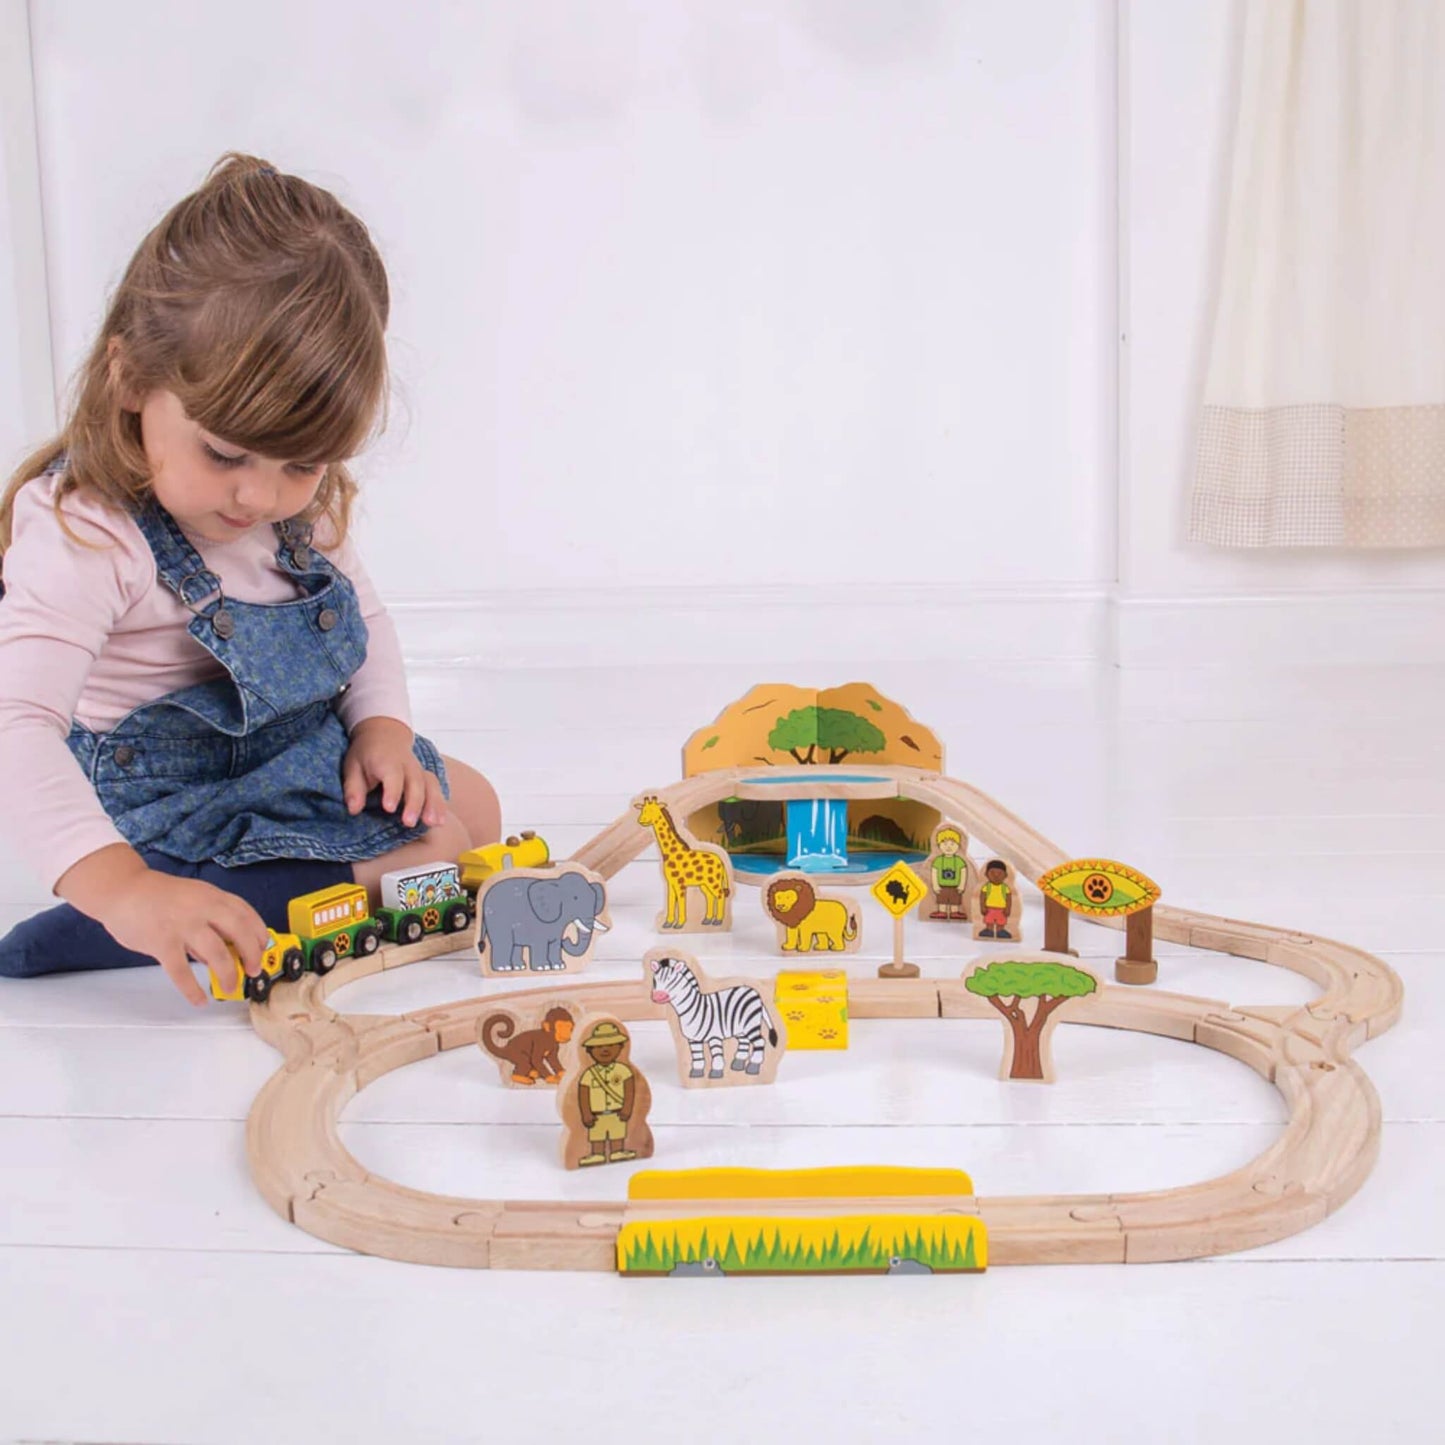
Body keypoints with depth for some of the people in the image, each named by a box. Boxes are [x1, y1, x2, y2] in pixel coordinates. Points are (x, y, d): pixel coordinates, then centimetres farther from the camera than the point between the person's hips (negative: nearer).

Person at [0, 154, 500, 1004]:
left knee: (472, 807, 19)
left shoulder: (302, 502, -6)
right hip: (188, 803, -9)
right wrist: (122, 887, -53)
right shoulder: (85, 537, -30)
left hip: (311, 758, 9)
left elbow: (362, 612, 11)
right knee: (438, 860, -13)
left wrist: (382, 723, -9)